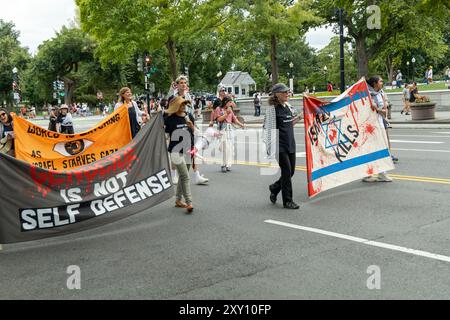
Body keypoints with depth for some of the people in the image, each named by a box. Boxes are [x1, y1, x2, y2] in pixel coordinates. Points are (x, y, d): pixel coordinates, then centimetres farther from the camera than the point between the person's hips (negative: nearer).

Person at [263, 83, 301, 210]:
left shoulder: (288, 106, 12)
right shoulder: (272, 109, -10)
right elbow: (269, 128, -12)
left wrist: (299, 117, 9)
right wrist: (271, 149, -16)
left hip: (290, 144, 7)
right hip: (280, 146, -7)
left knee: (291, 171, 10)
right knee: (286, 171, -7)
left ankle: (274, 188, 34)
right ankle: (287, 200, 4)